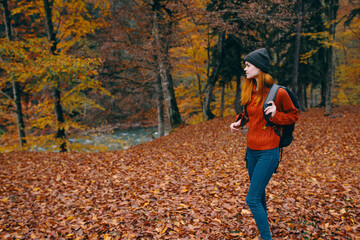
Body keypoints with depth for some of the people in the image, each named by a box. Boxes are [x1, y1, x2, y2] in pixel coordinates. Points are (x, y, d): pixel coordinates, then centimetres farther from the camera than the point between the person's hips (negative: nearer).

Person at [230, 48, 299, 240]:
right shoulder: (249, 91, 4)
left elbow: (294, 115, 0)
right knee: (259, 194, 21)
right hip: (251, 150, 7)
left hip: (268, 152, -7)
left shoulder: (278, 93, -15)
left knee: (252, 199, -8)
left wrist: (276, 115, -18)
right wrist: (238, 123, 3)